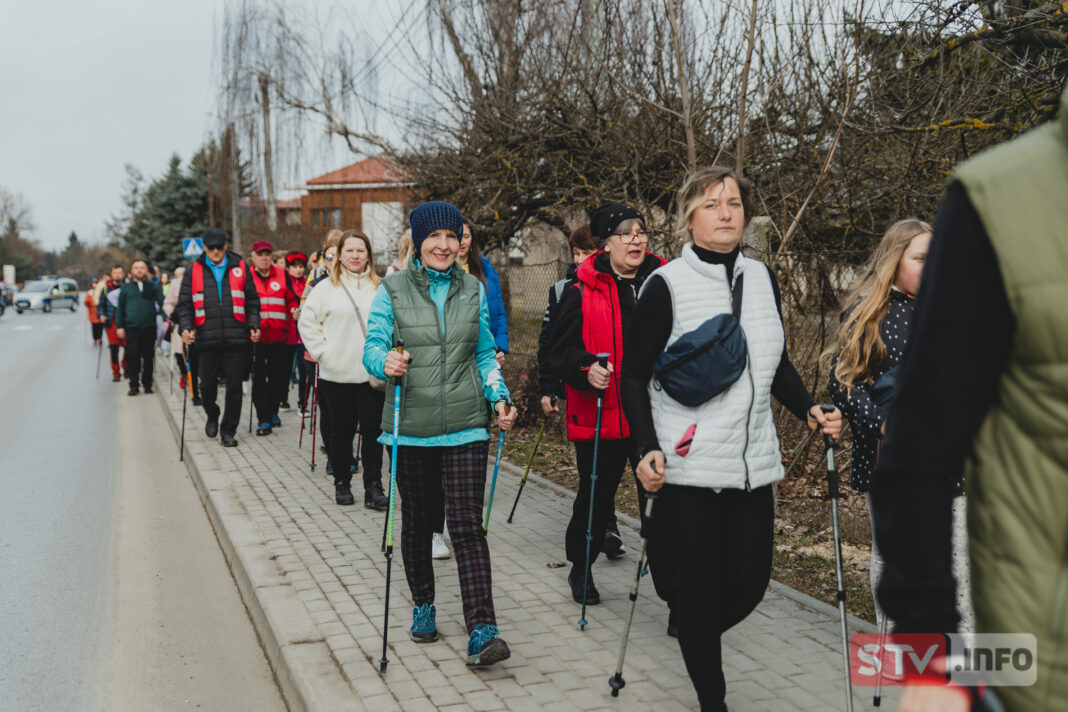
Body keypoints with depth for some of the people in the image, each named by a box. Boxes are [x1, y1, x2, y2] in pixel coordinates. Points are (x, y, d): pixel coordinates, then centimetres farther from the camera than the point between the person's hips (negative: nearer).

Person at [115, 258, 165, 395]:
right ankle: (133, 385, 3)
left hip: (149, 328, 0)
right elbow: (120, 308, 12)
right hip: (131, 328, 0)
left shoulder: (153, 287, 10)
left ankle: (147, 384, 15)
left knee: (148, 358, 4)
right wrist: (119, 326, 5)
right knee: (133, 358, -4)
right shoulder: (126, 287, 10)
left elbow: (162, 304, 6)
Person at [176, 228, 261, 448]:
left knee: (234, 386, 0)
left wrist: (254, 326, 0)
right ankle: (212, 416, 37)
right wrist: (185, 327, -7)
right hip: (207, 339, 0)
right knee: (208, 384, 8)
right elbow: (184, 304, 8)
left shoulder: (240, 267, 9)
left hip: (236, 338, 0)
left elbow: (252, 301, 12)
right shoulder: (194, 270, 9)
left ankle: (228, 430, 12)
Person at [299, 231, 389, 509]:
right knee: (342, 430, 8)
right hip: (337, 374, -1)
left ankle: (373, 486, 7)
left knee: (373, 429, -1)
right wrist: (322, 353, -4)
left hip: (372, 374, 1)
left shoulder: (380, 287, 7)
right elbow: (307, 322, 3)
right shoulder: (327, 287, 2)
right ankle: (341, 483, 22)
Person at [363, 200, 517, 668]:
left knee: (467, 525, -7)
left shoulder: (473, 291, 8)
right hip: (411, 426, 0)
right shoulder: (393, 290, 1)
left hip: (465, 425, 0)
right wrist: (386, 362, -27)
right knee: (417, 522, 13)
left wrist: (499, 397, -2)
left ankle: (482, 630, -9)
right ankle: (423, 607, 33)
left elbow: (485, 354, 13)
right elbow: (372, 348, -4)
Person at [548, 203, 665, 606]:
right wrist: (586, 370, -20)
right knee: (596, 497, 11)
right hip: (601, 417, -2)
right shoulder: (583, 291, -2)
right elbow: (561, 350, -2)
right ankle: (580, 569, 34)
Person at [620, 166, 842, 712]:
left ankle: (695, 639, 41)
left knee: (750, 583, 10)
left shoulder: (762, 278, 10)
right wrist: (647, 450, -16)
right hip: (687, 467, -5)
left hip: (753, 463, 5)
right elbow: (634, 376, -5)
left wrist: (809, 410, 4)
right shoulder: (667, 284, -6)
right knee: (701, 589, 4)